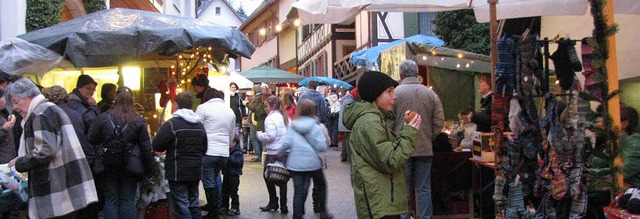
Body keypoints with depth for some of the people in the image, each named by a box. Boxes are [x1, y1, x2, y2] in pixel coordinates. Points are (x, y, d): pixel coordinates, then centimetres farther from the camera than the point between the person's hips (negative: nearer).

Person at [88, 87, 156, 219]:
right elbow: (146, 148, -2)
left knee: (110, 200, 8)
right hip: (130, 167, 0)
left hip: (108, 167, 0)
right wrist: (149, 171, 5)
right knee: (128, 200, 8)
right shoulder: (138, 121, -4)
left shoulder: (103, 118, -4)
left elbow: (92, 140, 0)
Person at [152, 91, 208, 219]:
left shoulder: (172, 124, -14)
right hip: (196, 172, 6)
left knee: (182, 206, -2)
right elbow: (204, 149, 15)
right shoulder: (200, 125, 7)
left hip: (178, 173, -6)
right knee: (194, 204, 16)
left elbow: (156, 146, -12)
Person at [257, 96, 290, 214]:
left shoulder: (270, 118, -10)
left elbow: (270, 136, -19)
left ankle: (273, 203, 14)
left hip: (274, 153, -7)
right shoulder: (285, 118, 13)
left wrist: (259, 134, -3)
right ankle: (283, 206, 12)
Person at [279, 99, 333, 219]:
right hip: (312, 163, -2)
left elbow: (286, 143, -6)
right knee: (321, 185, 20)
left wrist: (279, 153, 10)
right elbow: (322, 147, -11)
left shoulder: (292, 125, 1)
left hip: (295, 163, 2)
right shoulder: (316, 127, -5)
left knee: (298, 191, 6)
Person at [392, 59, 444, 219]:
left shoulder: (395, 92, -8)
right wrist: (428, 138, 14)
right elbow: (439, 123, 2)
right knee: (424, 189, 10)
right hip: (425, 148, 2)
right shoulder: (431, 94, 1)